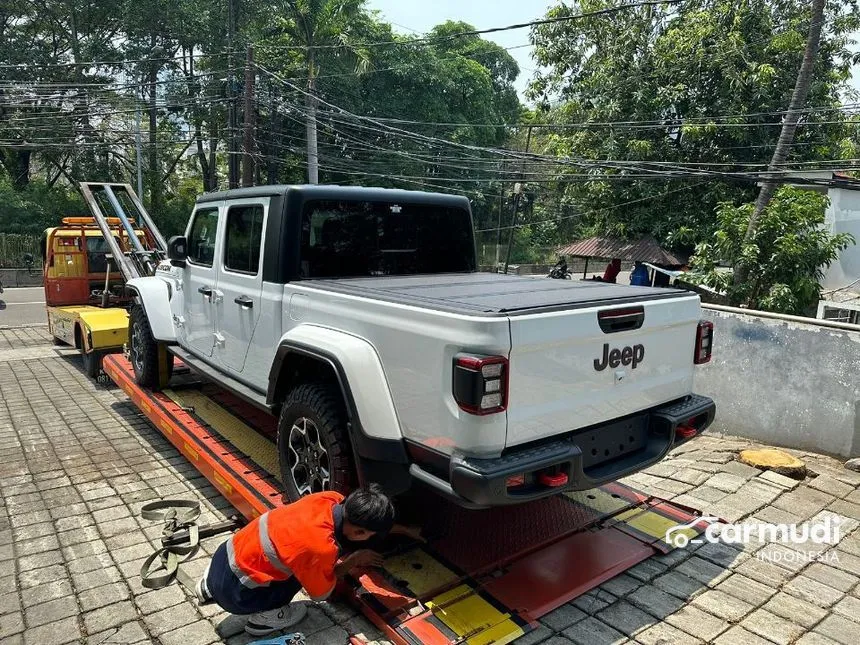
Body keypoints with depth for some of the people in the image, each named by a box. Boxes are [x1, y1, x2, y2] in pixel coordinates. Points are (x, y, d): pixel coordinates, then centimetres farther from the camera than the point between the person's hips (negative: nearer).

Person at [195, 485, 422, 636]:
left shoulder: (331, 500, -9)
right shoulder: (321, 548, -28)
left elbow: (368, 519, 13)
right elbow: (321, 593, -6)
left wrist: (406, 530, 22)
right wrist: (354, 559, 3)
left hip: (227, 553, 7)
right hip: (232, 591, -7)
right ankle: (265, 616, 6)